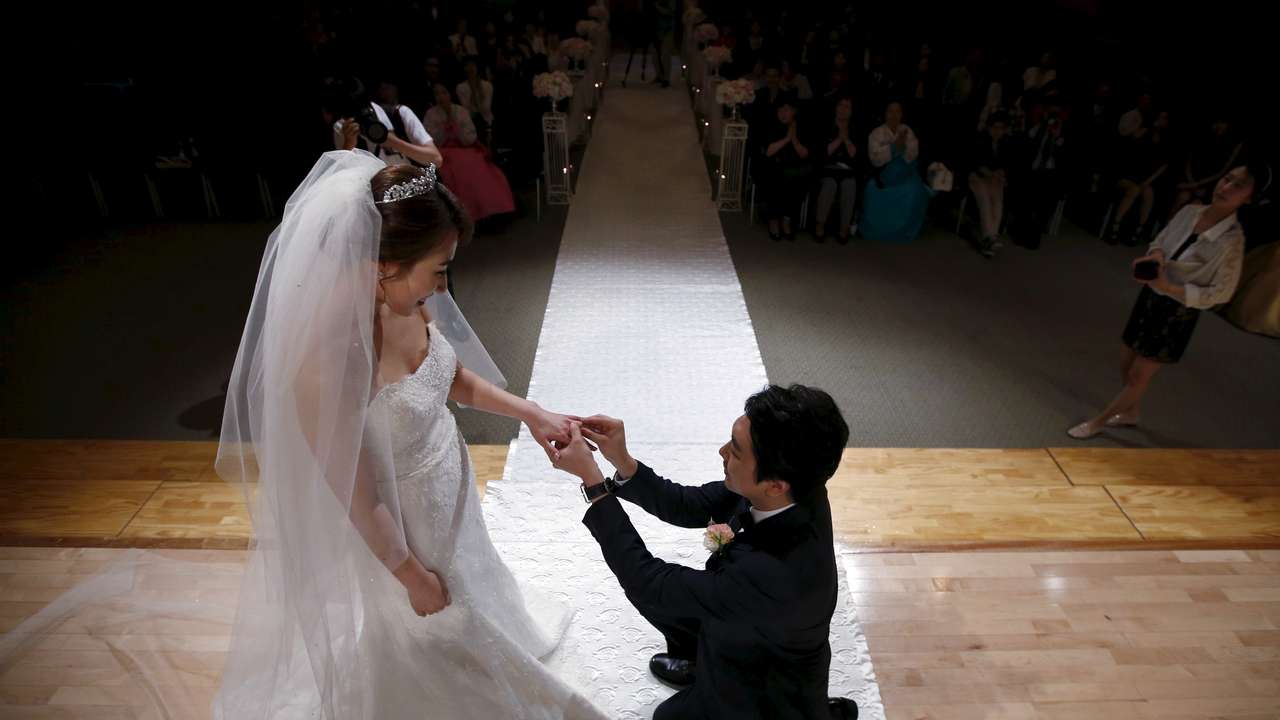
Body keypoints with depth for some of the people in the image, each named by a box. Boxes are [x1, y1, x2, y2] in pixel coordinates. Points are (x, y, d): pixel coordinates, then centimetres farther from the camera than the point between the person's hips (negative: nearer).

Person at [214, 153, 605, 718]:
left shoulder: (406, 302, -16)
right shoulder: (323, 360, -37)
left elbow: (455, 376, 3)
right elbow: (358, 500, -25)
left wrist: (529, 413, -9)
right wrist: (413, 576, -12)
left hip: (445, 498, 7)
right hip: (392, 536, -7)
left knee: (461, 612, 35)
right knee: (418, 644, 23)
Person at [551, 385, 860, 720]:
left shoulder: (777, 576, -44)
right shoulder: (793, 486, -23)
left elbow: (649, 583, -34)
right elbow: (692, 507, -11)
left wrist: (592, 480, -31)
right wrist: (622, 461, -24)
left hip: (767, 690, -6)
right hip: (743, 629, 6)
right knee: (647, 590, 5)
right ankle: (700, 665, 31)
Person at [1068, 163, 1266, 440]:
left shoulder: (1232, 240, -21)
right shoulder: (1189, 211, -6)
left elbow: (1221, 293, -18)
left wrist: (1169, 288, -28)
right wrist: (1155, 254, -15)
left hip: (1177, 312, -6)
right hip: (1150, 296, 6)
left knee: (1139, 375, 6)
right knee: (1127, 365, 18)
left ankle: (1097, 422, 22)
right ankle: (1131, 413, 43)